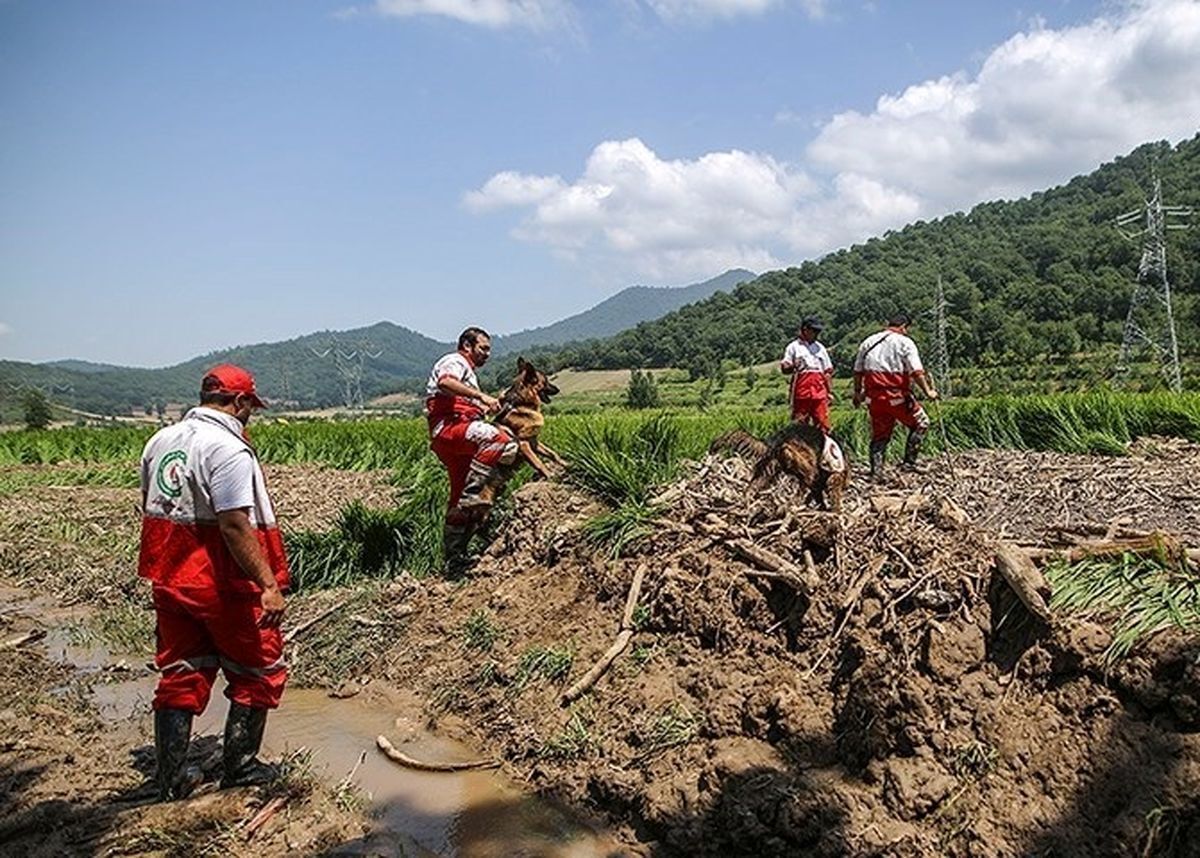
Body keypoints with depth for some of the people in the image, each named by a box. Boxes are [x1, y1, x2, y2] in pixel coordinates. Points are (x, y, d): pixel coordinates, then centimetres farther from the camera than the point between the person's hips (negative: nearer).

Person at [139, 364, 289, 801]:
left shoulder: (159, 441, 8)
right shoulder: (228, 449, -19)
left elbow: (150, 507, 16)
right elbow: (235, 526, -26)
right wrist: (268, 584, -26)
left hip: (169, 580, 8)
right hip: (222, 584, -8)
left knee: (180, 675, 16)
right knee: (259, 671, 10)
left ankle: (172, 778, 21)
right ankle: (239, 766, 17)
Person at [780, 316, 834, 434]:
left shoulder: (820, 348, 21)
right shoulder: (793, 347, 9)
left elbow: (828, 371, 20)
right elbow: (784, 369, 2)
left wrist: (830, 391, 13)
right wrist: (793, 366, -20)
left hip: (819, 388, 3)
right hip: (801, 388, -3)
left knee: (822, 420, -3)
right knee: (801, 421, -2)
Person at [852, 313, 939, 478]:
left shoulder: (868, 342, 12)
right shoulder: (905, 342, -3)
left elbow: (858, 371, 14)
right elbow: (916, 371, -12)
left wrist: (857, 393, 21)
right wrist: (927, 391, -7)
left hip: (874, 396, 5)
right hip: (897, 395, -5)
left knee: (879, 433, 13)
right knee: (920, 423, 11)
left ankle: (876, 472, 10)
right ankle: (909, 461, 5)